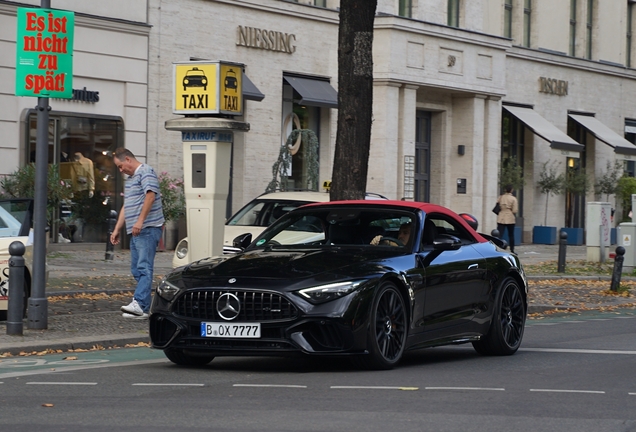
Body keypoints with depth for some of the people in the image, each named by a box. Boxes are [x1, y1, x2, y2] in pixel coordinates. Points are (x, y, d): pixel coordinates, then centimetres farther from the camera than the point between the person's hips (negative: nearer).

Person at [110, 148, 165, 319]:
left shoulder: (145, 172, -6)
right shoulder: (130, 178, 24)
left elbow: (150, 196, -21)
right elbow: (126, 207, 29)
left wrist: (140, 221, -27)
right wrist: (117, 230, 25)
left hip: (148, 229, -10)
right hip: (136, 232, 10)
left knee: (144, 267, -17)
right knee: (137, 270, 5)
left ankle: (139, 304, -27)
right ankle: (144, 308, 4)